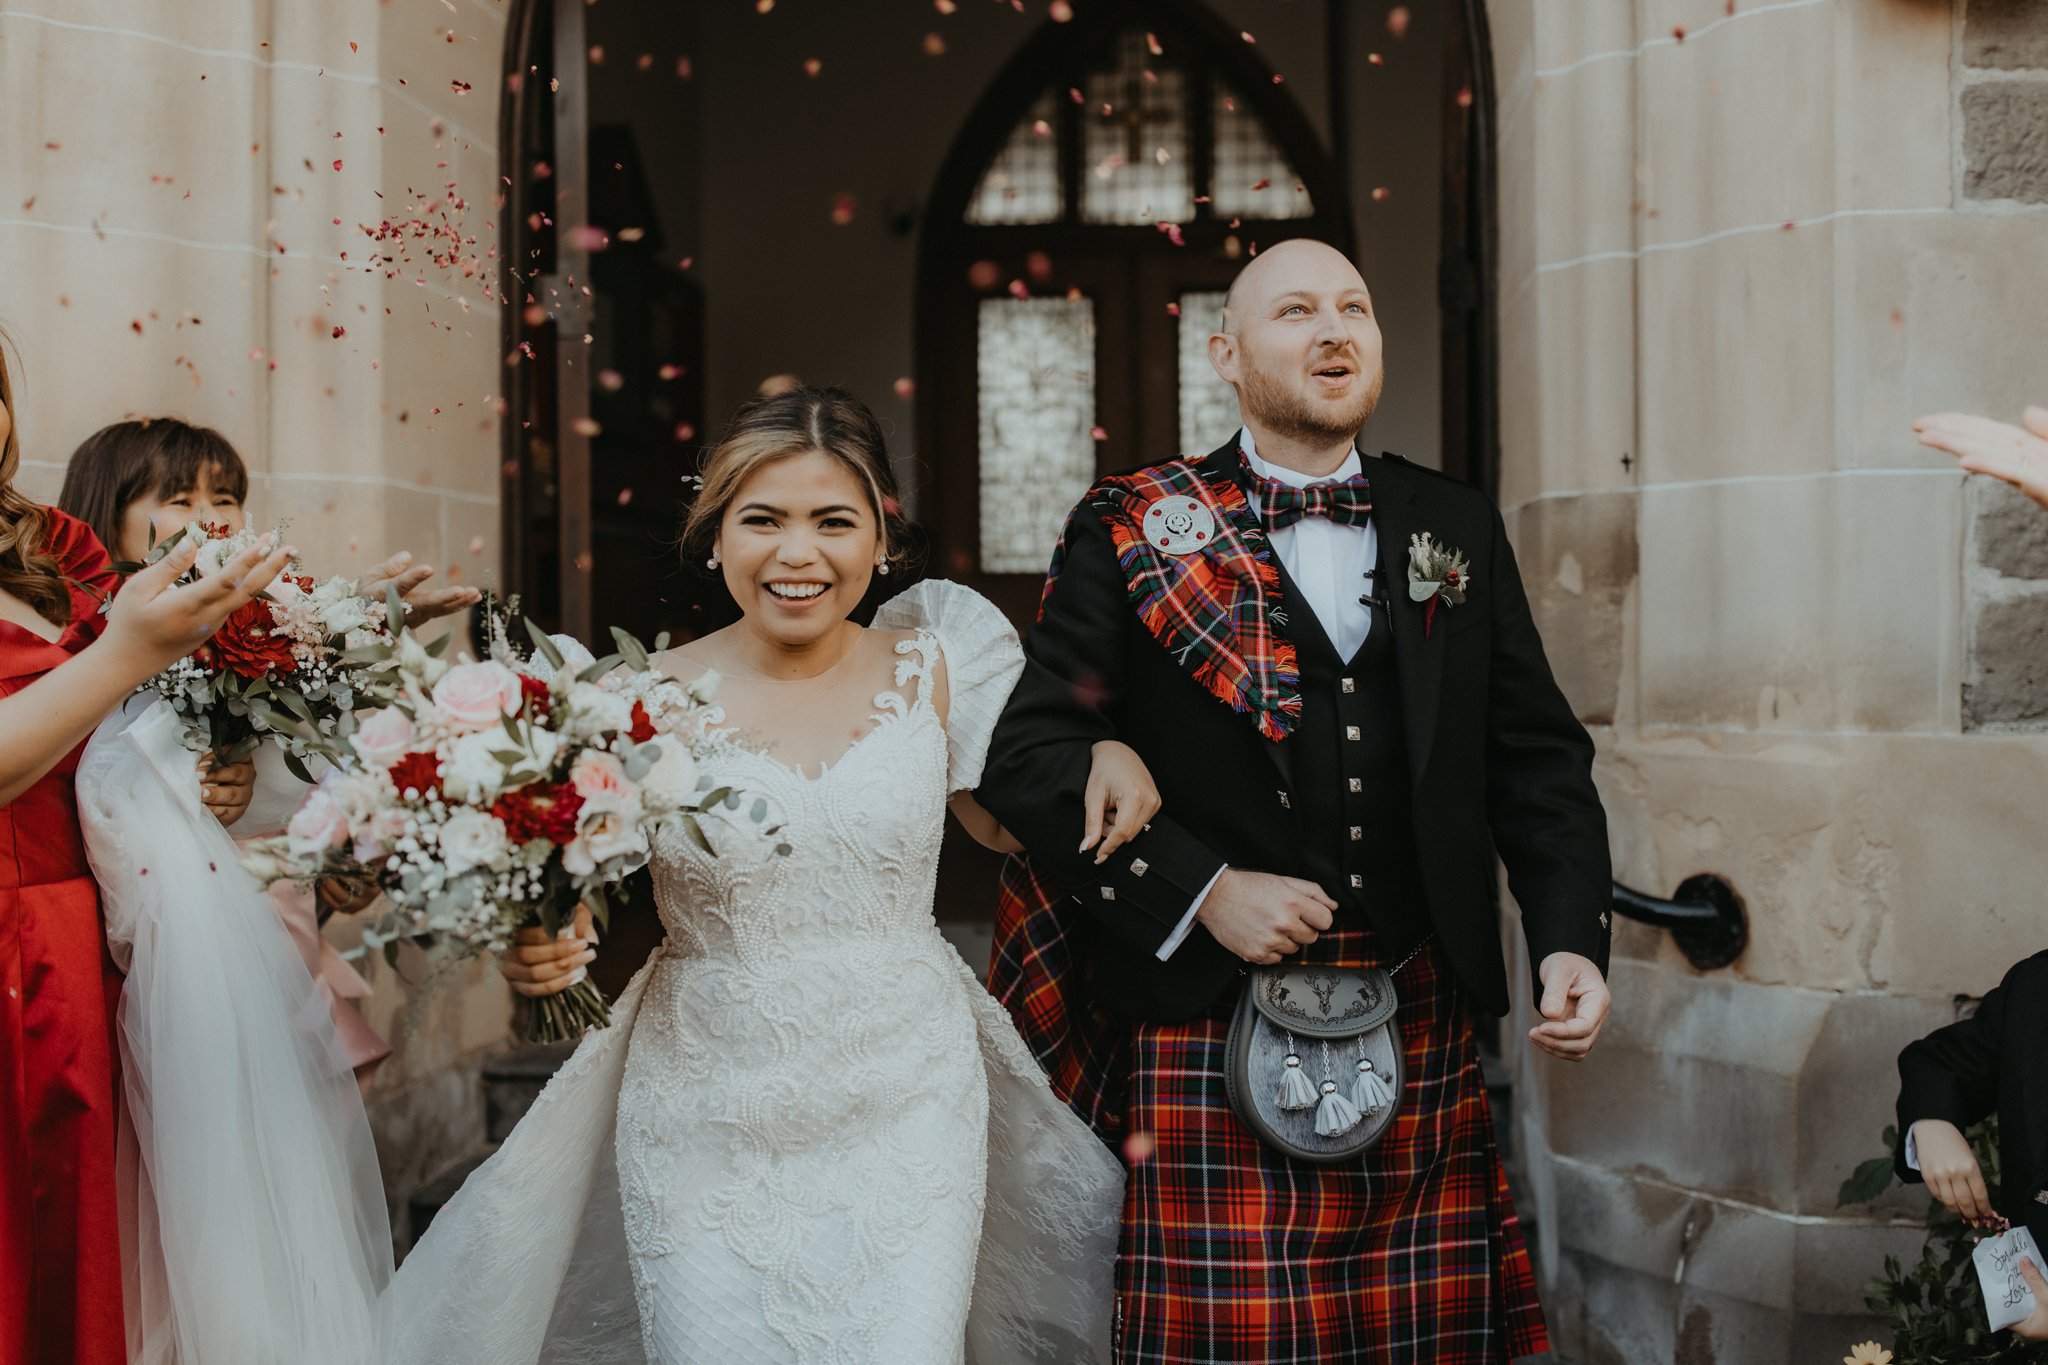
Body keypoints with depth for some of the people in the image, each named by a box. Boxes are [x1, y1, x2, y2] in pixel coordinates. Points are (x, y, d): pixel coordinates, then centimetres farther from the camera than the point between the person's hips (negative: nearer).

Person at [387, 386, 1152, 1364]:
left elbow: (1005, 819, 15)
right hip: (711, 1128, -1)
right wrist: (540, 951, -21)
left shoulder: (928, 671, -1)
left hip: (904, 1114, 1)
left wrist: (1101, 753, -3)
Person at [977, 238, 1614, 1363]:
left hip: (1420, 1034, 3)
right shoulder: (1132, 532, 1)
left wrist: (1570, 940, -1)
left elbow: (1536, 757, 13)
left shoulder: (1458, 530, 12)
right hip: (1208, 1034, -3)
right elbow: (1028, 750, -6)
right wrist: (1202, 890, -13)